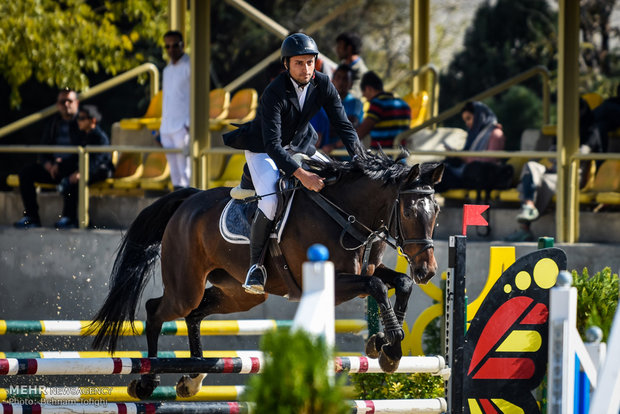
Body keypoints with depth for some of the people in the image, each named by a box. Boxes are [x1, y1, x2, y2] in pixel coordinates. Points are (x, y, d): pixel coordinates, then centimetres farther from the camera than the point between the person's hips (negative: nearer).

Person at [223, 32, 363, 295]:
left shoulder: (322, 85, -14)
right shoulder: (274, 93, -31)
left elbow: (342, 125, -10)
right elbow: (272, 145, -36)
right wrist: (301, 175, -47)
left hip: (300, 146, 7)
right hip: (264, 150, -7)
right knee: (270, 202, -30)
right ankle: (255, 264, -12)